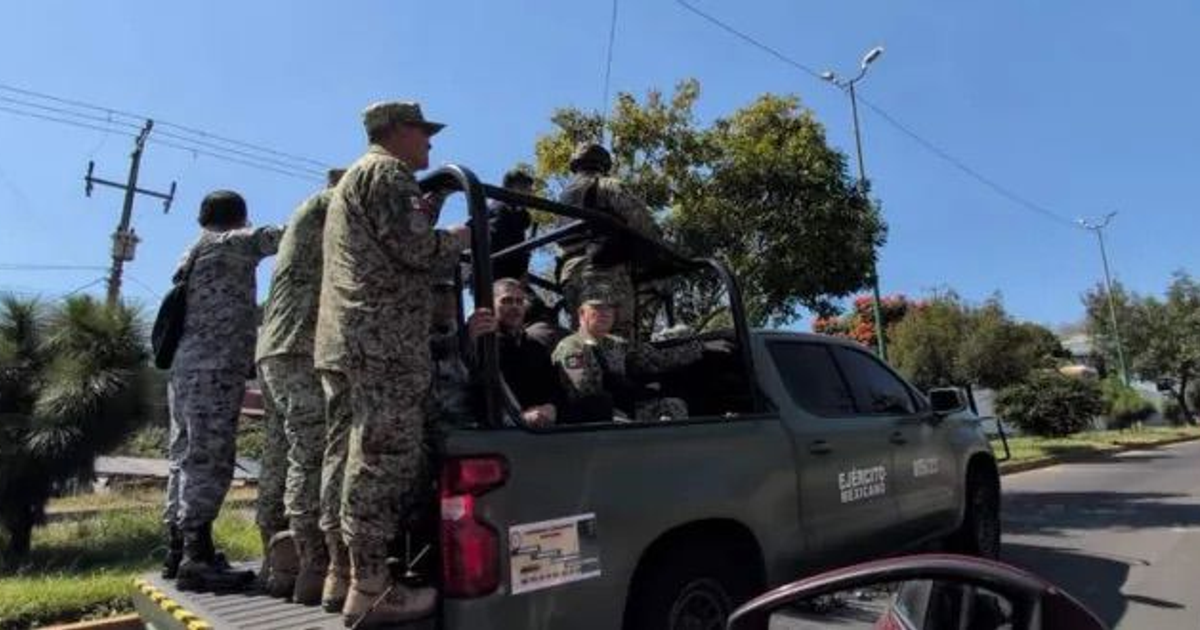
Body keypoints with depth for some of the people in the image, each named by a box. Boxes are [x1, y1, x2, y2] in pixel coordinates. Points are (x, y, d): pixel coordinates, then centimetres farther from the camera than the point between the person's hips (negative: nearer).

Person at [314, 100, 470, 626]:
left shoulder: (354, 177, 31)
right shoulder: (388, 172, -2)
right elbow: (414, 252, -12)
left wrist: (425, 216, 26)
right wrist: (461, 237, 5)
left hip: (343, 337, 10)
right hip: (383, 339, -10)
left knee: (350, 455, 10)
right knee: (385, 459, -10)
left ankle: (340, 571, 16)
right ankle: (370, 587, -8)